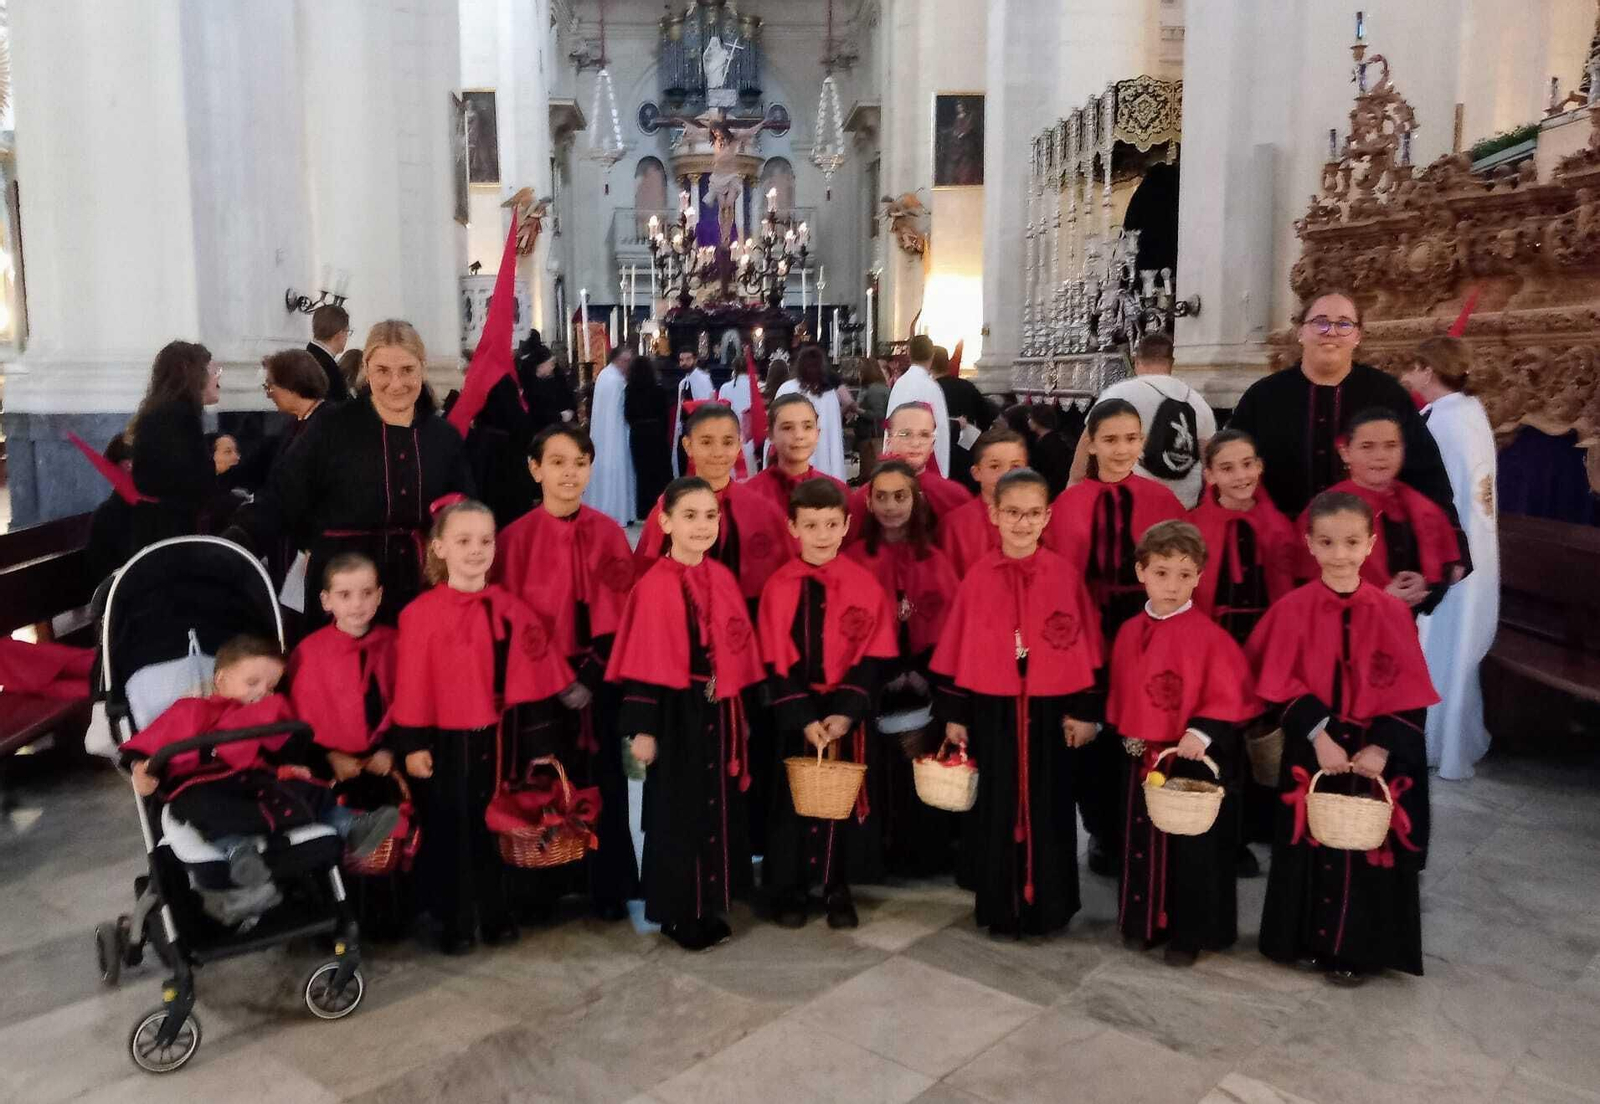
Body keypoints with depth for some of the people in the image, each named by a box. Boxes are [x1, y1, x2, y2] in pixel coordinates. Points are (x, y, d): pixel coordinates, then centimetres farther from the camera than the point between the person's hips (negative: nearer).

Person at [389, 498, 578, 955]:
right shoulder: (422, 612, -11)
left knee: (491, 826, 14)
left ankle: (495, 915, 29)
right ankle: (454, 922, 25)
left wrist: (569, 693, 12)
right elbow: (412, 682, -10)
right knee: (448, 830, 10)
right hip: (445, 740, -3)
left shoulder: (507, 607, 2)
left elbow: (535, 660, 10)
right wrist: (413, 743, -10)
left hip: (492, 737, 3)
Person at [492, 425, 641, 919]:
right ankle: (546, 886, 23)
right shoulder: (515, 537, -4)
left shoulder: (609, 534, 0)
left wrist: (596, 669, -3)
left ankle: (608, 887, 20)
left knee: (603, 780, 6)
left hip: (599, 680, 1)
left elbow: (627, 609, 4)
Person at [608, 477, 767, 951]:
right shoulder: (654, 586, -15)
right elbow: (643, 662, -15)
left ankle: (709, 907, 29)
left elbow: (739, 649, 10)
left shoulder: (724, 578, 4)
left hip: (719, 711, 7)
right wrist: (642, 727, -15)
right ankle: (678, 914, 20)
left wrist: (741, 709, 12)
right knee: (677, 812, 6)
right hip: (677, 713, -6)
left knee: (719, 808, 15)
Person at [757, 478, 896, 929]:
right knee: (791, 802, 9)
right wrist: (803, 719, -14)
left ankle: (837, 889, 25)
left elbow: (873, 658, -6)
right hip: (794, 715, 0)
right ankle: (787, 890, 24)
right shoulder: (778, 587, -5)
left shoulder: (865, 584, -5)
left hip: (848, 713, 0)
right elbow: (775, 663, -6)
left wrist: (846, 713, -16)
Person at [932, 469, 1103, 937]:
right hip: (992, 711, 1)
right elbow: (957, 650, 1)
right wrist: (953, 715, 1)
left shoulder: (1065, 575, -4)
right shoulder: (977, 577, -3)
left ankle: (1046, 905, 25)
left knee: (1047, 809, 10)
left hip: (1049, 710, 0)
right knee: (998, 810, 10)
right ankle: (1001, 907, 24)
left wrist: (1084, 710, -2)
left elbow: (1083, 647, -1)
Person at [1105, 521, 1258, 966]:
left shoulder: (1208, 635, -15)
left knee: (1193, 849, 5)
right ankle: (1147, 923, 33)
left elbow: (1228, 697, -15)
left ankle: (1191, 933, 20)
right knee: (1144, 843, 17)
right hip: (1142, 758, 6)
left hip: (1193, 759, -6)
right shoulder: (1129, 632, 3)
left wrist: (1202, 733, -26)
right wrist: (1121, 733, 13)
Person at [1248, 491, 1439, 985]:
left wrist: (1382, 745, -13)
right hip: (1311, 752, -1)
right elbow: (1281, 685, -9)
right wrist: (1319, 734, -17)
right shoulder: (1291, 609, -7)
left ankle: (1355, 949, 24)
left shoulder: (1392, 612, -4)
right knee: (1311, 848, 11)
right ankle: (1310, 940, 28)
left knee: (1368, 851, 8)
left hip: (1375, 755, 1)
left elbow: (1408, 690, -3)